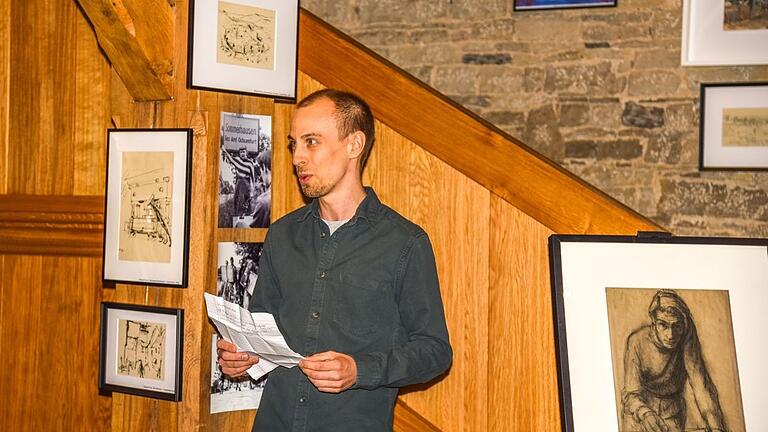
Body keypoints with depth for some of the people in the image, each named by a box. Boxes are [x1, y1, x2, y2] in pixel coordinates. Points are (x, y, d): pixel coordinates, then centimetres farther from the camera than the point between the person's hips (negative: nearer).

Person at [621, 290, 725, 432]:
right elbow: (631, 393, -21)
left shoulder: (686, 340, -16)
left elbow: (701, 386, -21)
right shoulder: (637, 342, -19)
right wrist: (645, 413, -43)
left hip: (673, 414, 1)